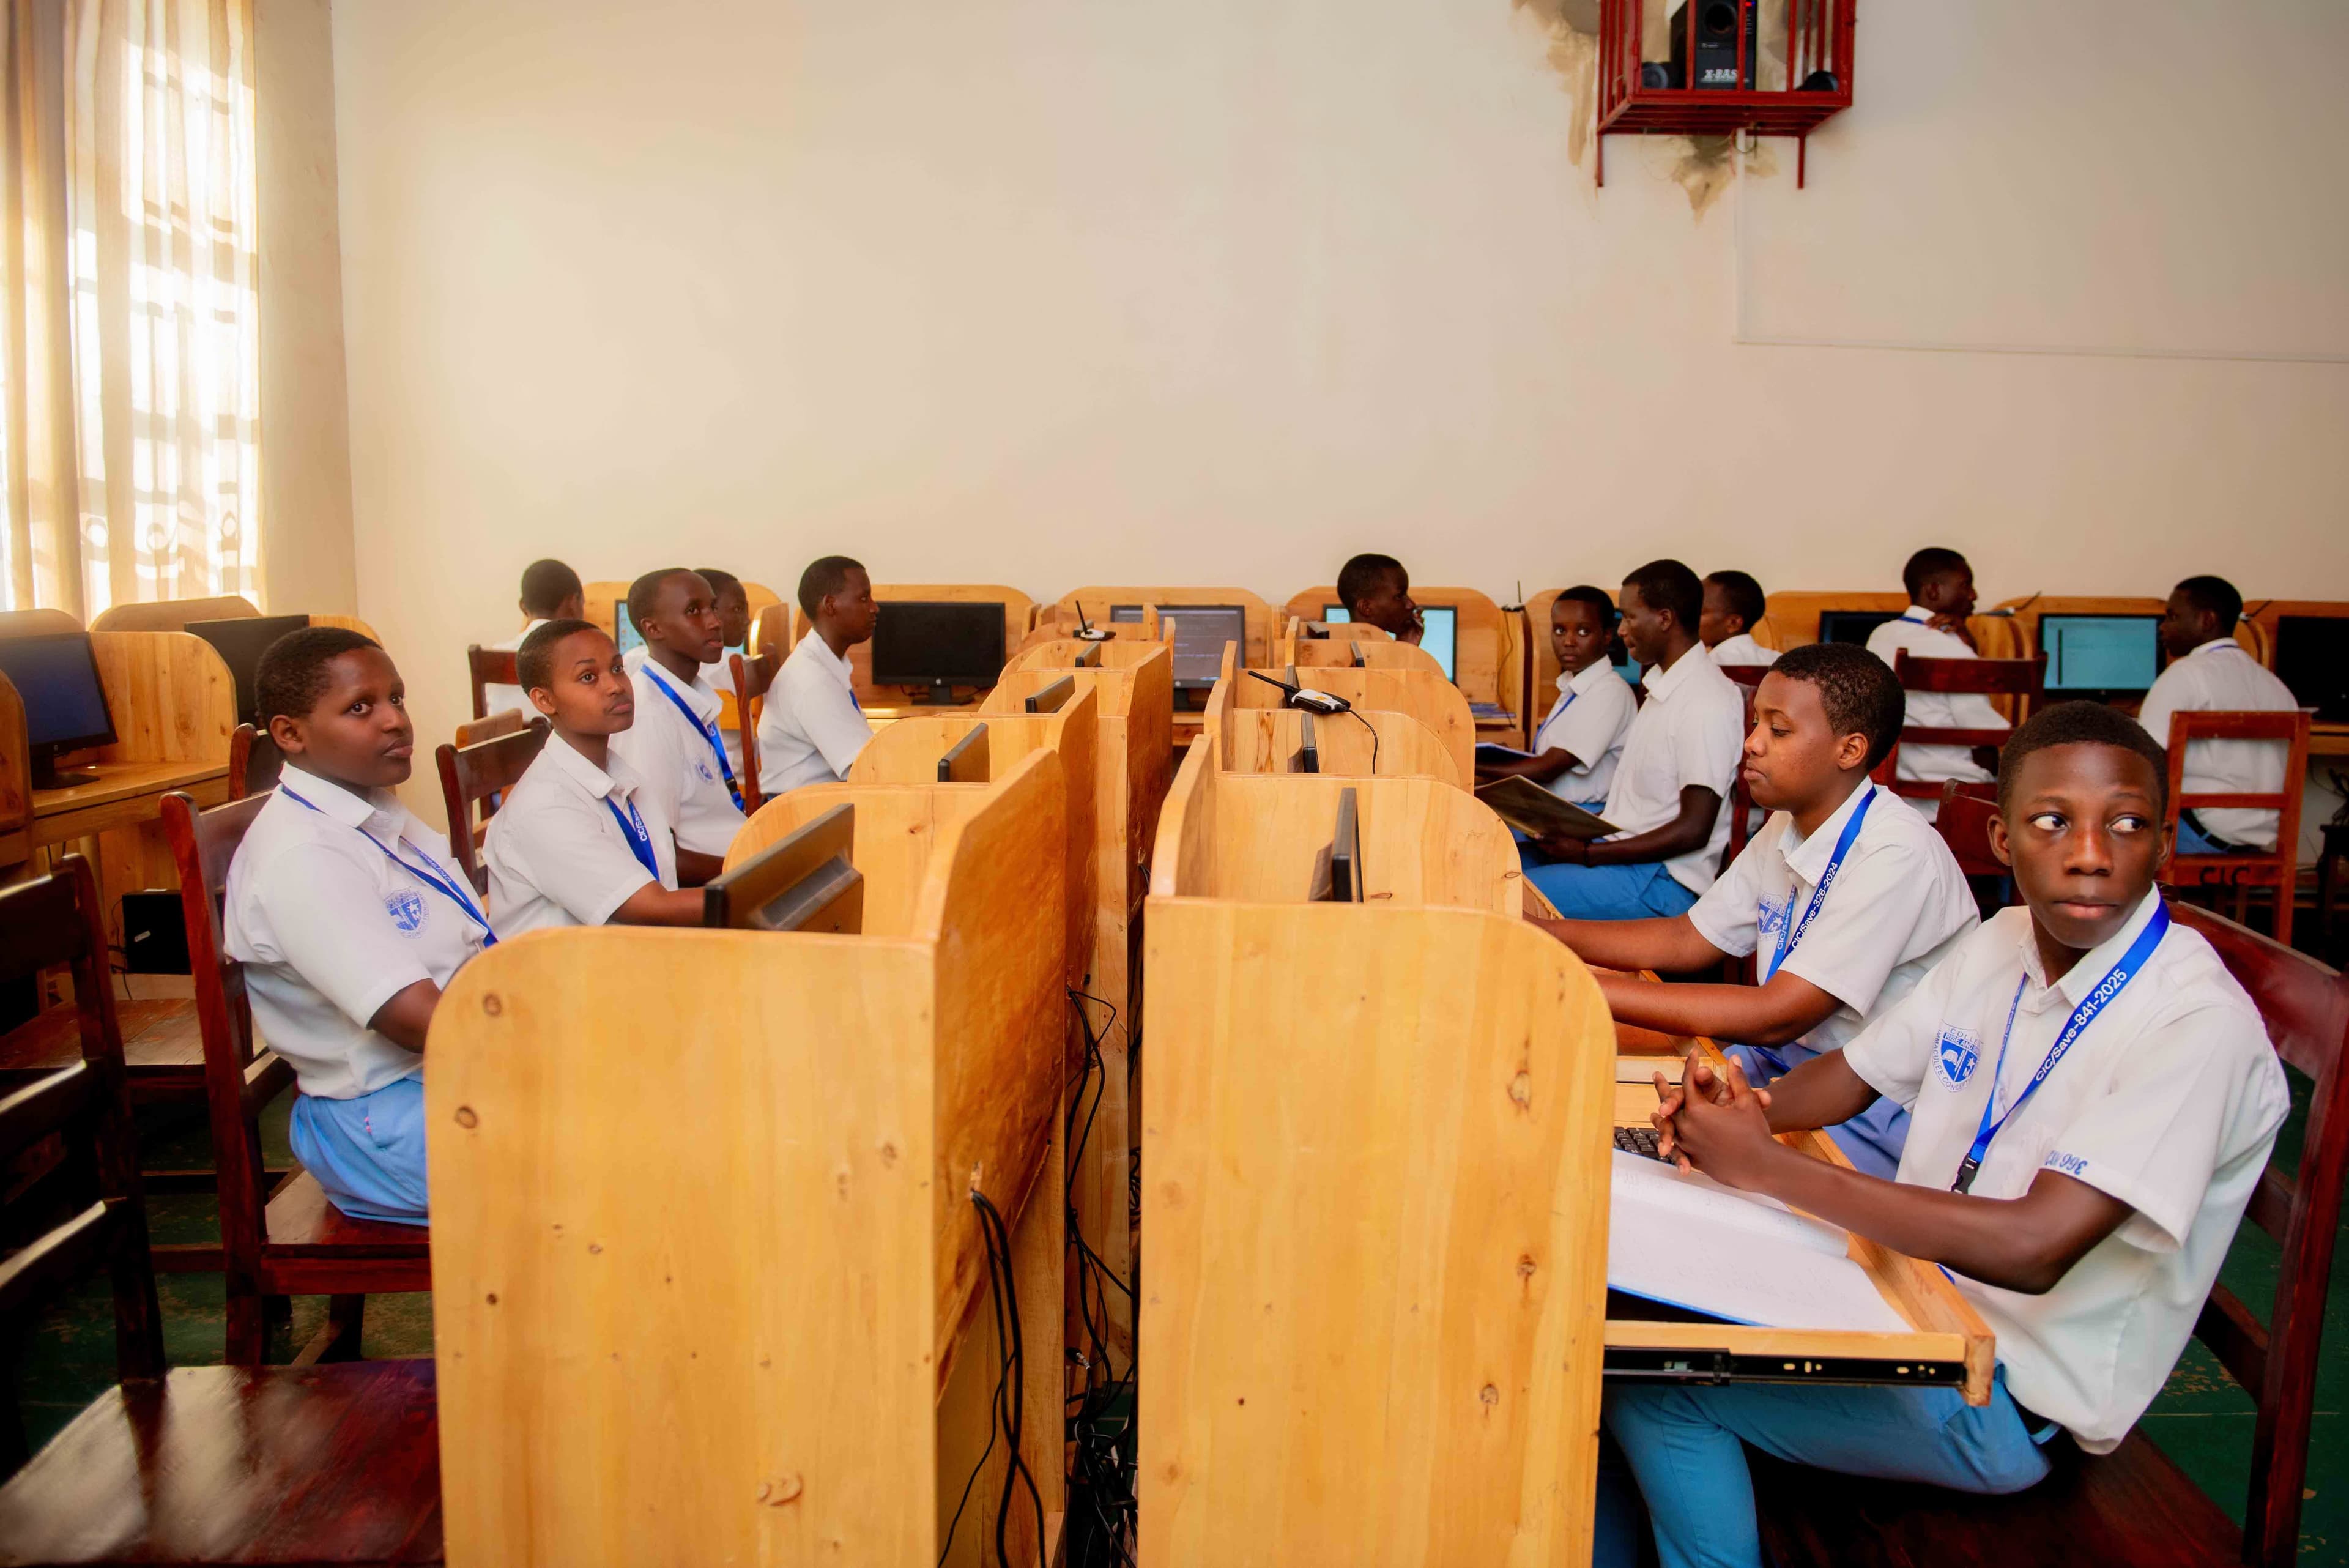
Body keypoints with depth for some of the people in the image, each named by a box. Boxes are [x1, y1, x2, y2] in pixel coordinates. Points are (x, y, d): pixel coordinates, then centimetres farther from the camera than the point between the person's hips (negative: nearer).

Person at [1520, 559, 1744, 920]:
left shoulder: (1707, 703, -17)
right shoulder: (1662, 684, 14)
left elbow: (1693, 831, -19)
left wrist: (1589, 853, -18)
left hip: (1663, 879, -9)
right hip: (1623, 851, 9)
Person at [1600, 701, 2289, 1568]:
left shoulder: (2200, 1024, -22)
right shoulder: (2004, 944, 1)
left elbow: (2034, 1247, -31)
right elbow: (1852, 1074, 12)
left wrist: (1767, 1165, -29)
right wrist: (1749, 1107, -12)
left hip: (2013, 1397, -7)